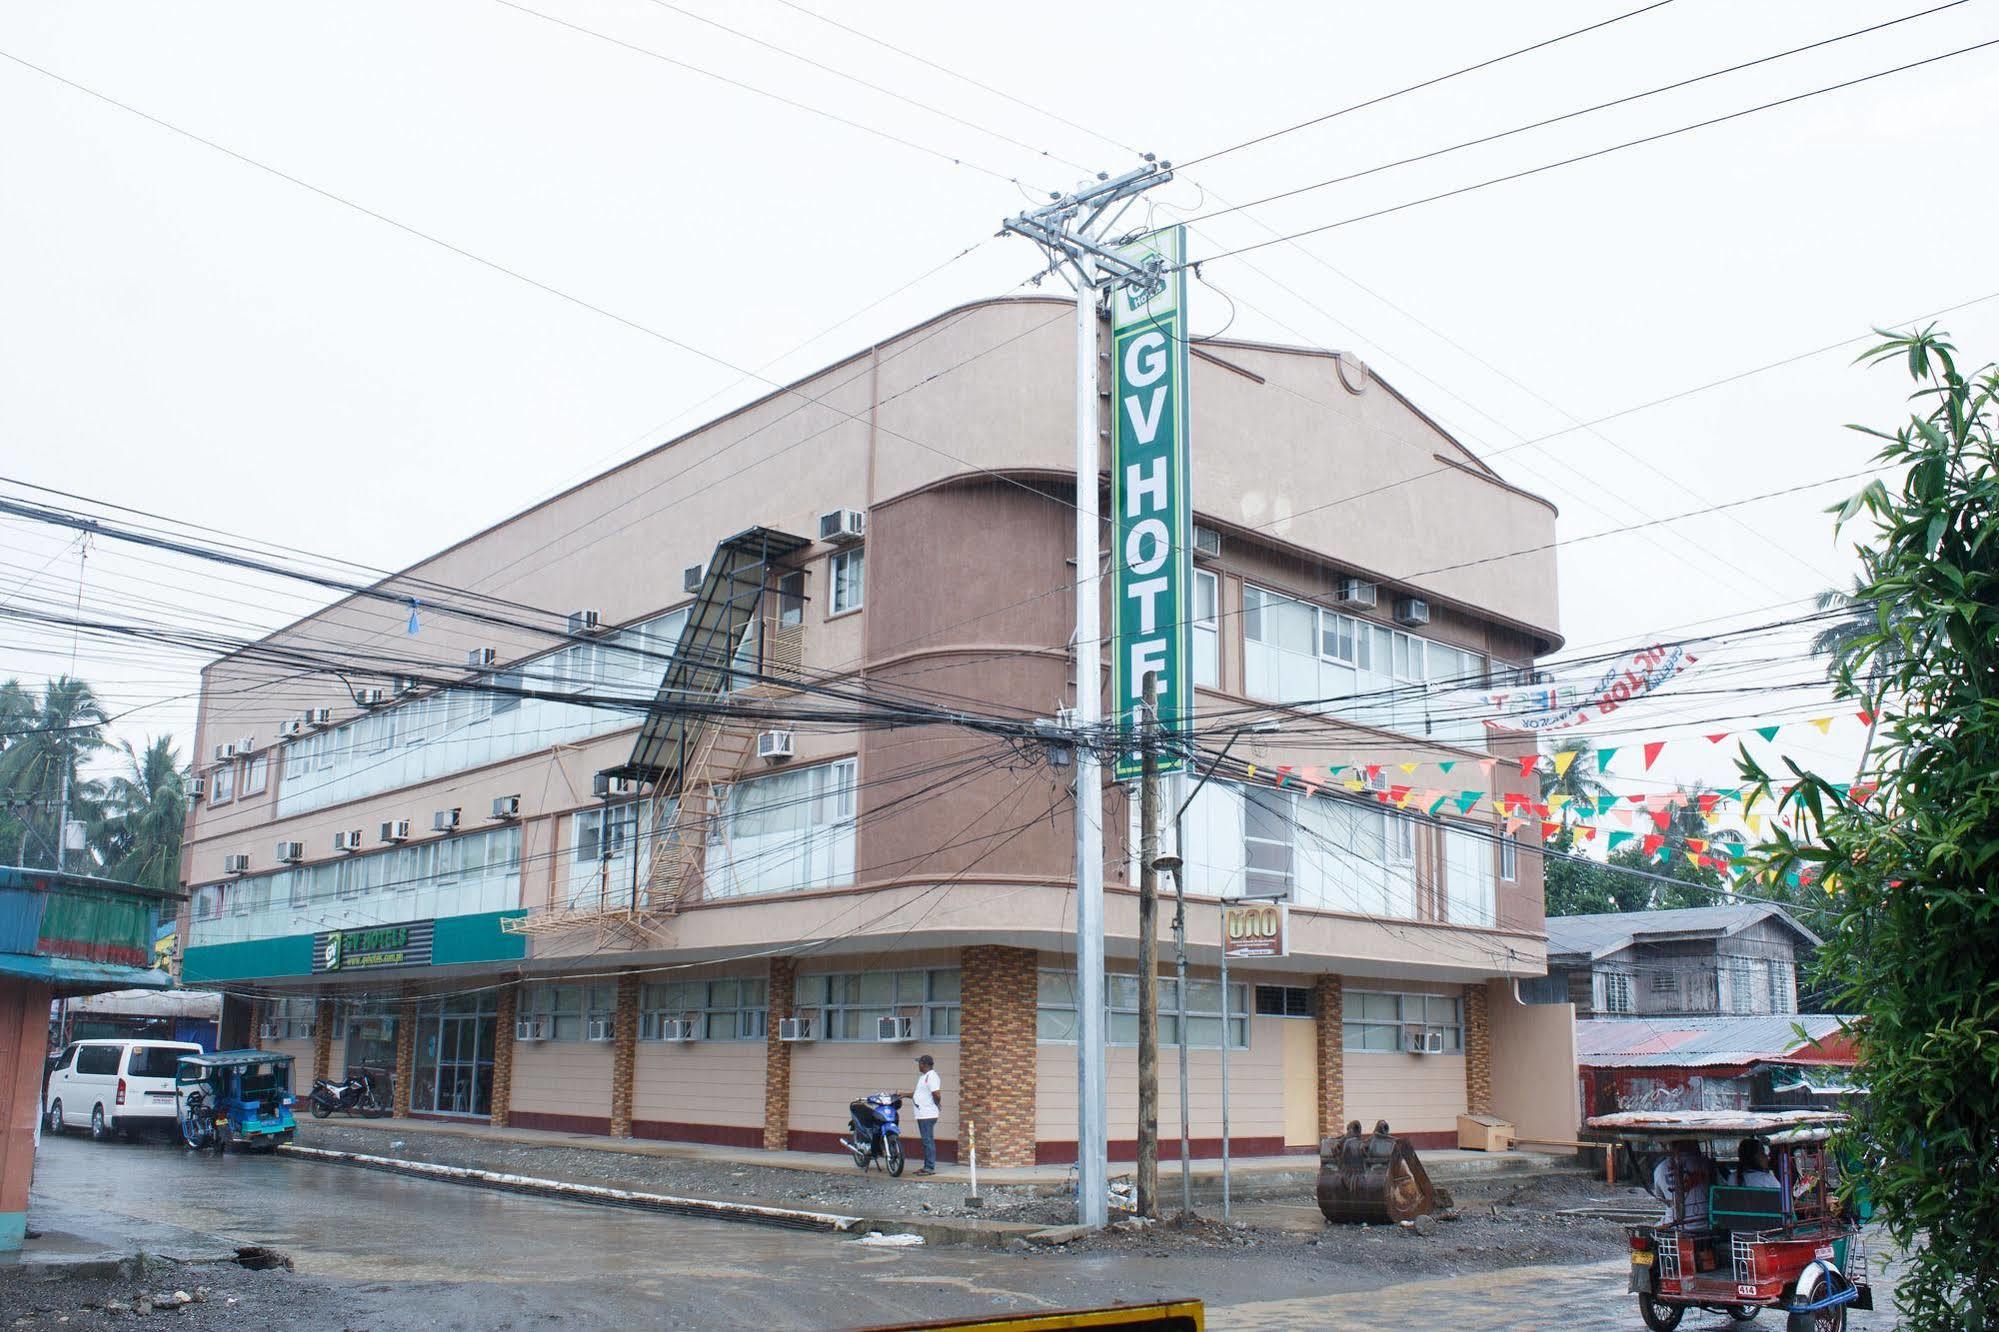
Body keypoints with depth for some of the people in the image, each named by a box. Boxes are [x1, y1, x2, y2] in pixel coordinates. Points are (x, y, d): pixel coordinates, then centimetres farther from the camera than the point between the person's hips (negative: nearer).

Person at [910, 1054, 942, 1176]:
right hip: (922, 1114, 11)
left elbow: (937, 1094, -25)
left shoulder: (931, 1077, -16)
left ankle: (930, 1168, -8)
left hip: (928, 1115, -11)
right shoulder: (923, 1076, 19)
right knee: (926, 1141, 13)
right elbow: (917, 1094, 26)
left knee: (928, 1141, -9)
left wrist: (937, 1104, -8)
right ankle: (927, 1167, 17)